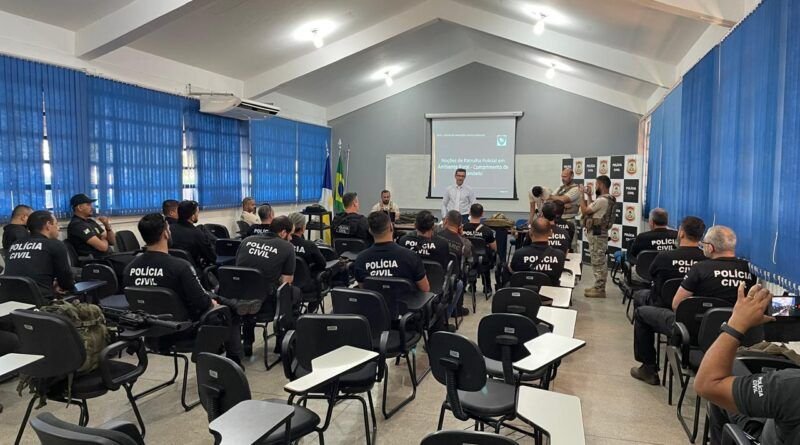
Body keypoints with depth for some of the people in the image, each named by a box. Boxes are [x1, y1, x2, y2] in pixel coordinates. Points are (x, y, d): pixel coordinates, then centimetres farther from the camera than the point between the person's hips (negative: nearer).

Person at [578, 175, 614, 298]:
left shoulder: (602, 200, -22)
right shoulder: (608, 199, 11)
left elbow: (584, 211, -18)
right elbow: (592, 208, 20)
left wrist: (582, 195, -8)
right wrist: (588, 196, 19)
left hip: (596, 234, -10)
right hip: (600, 233, 10)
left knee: (598, 262, -5)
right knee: (600, 261, 14)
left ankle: (599, 289, 0)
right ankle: (599, 287, 22)